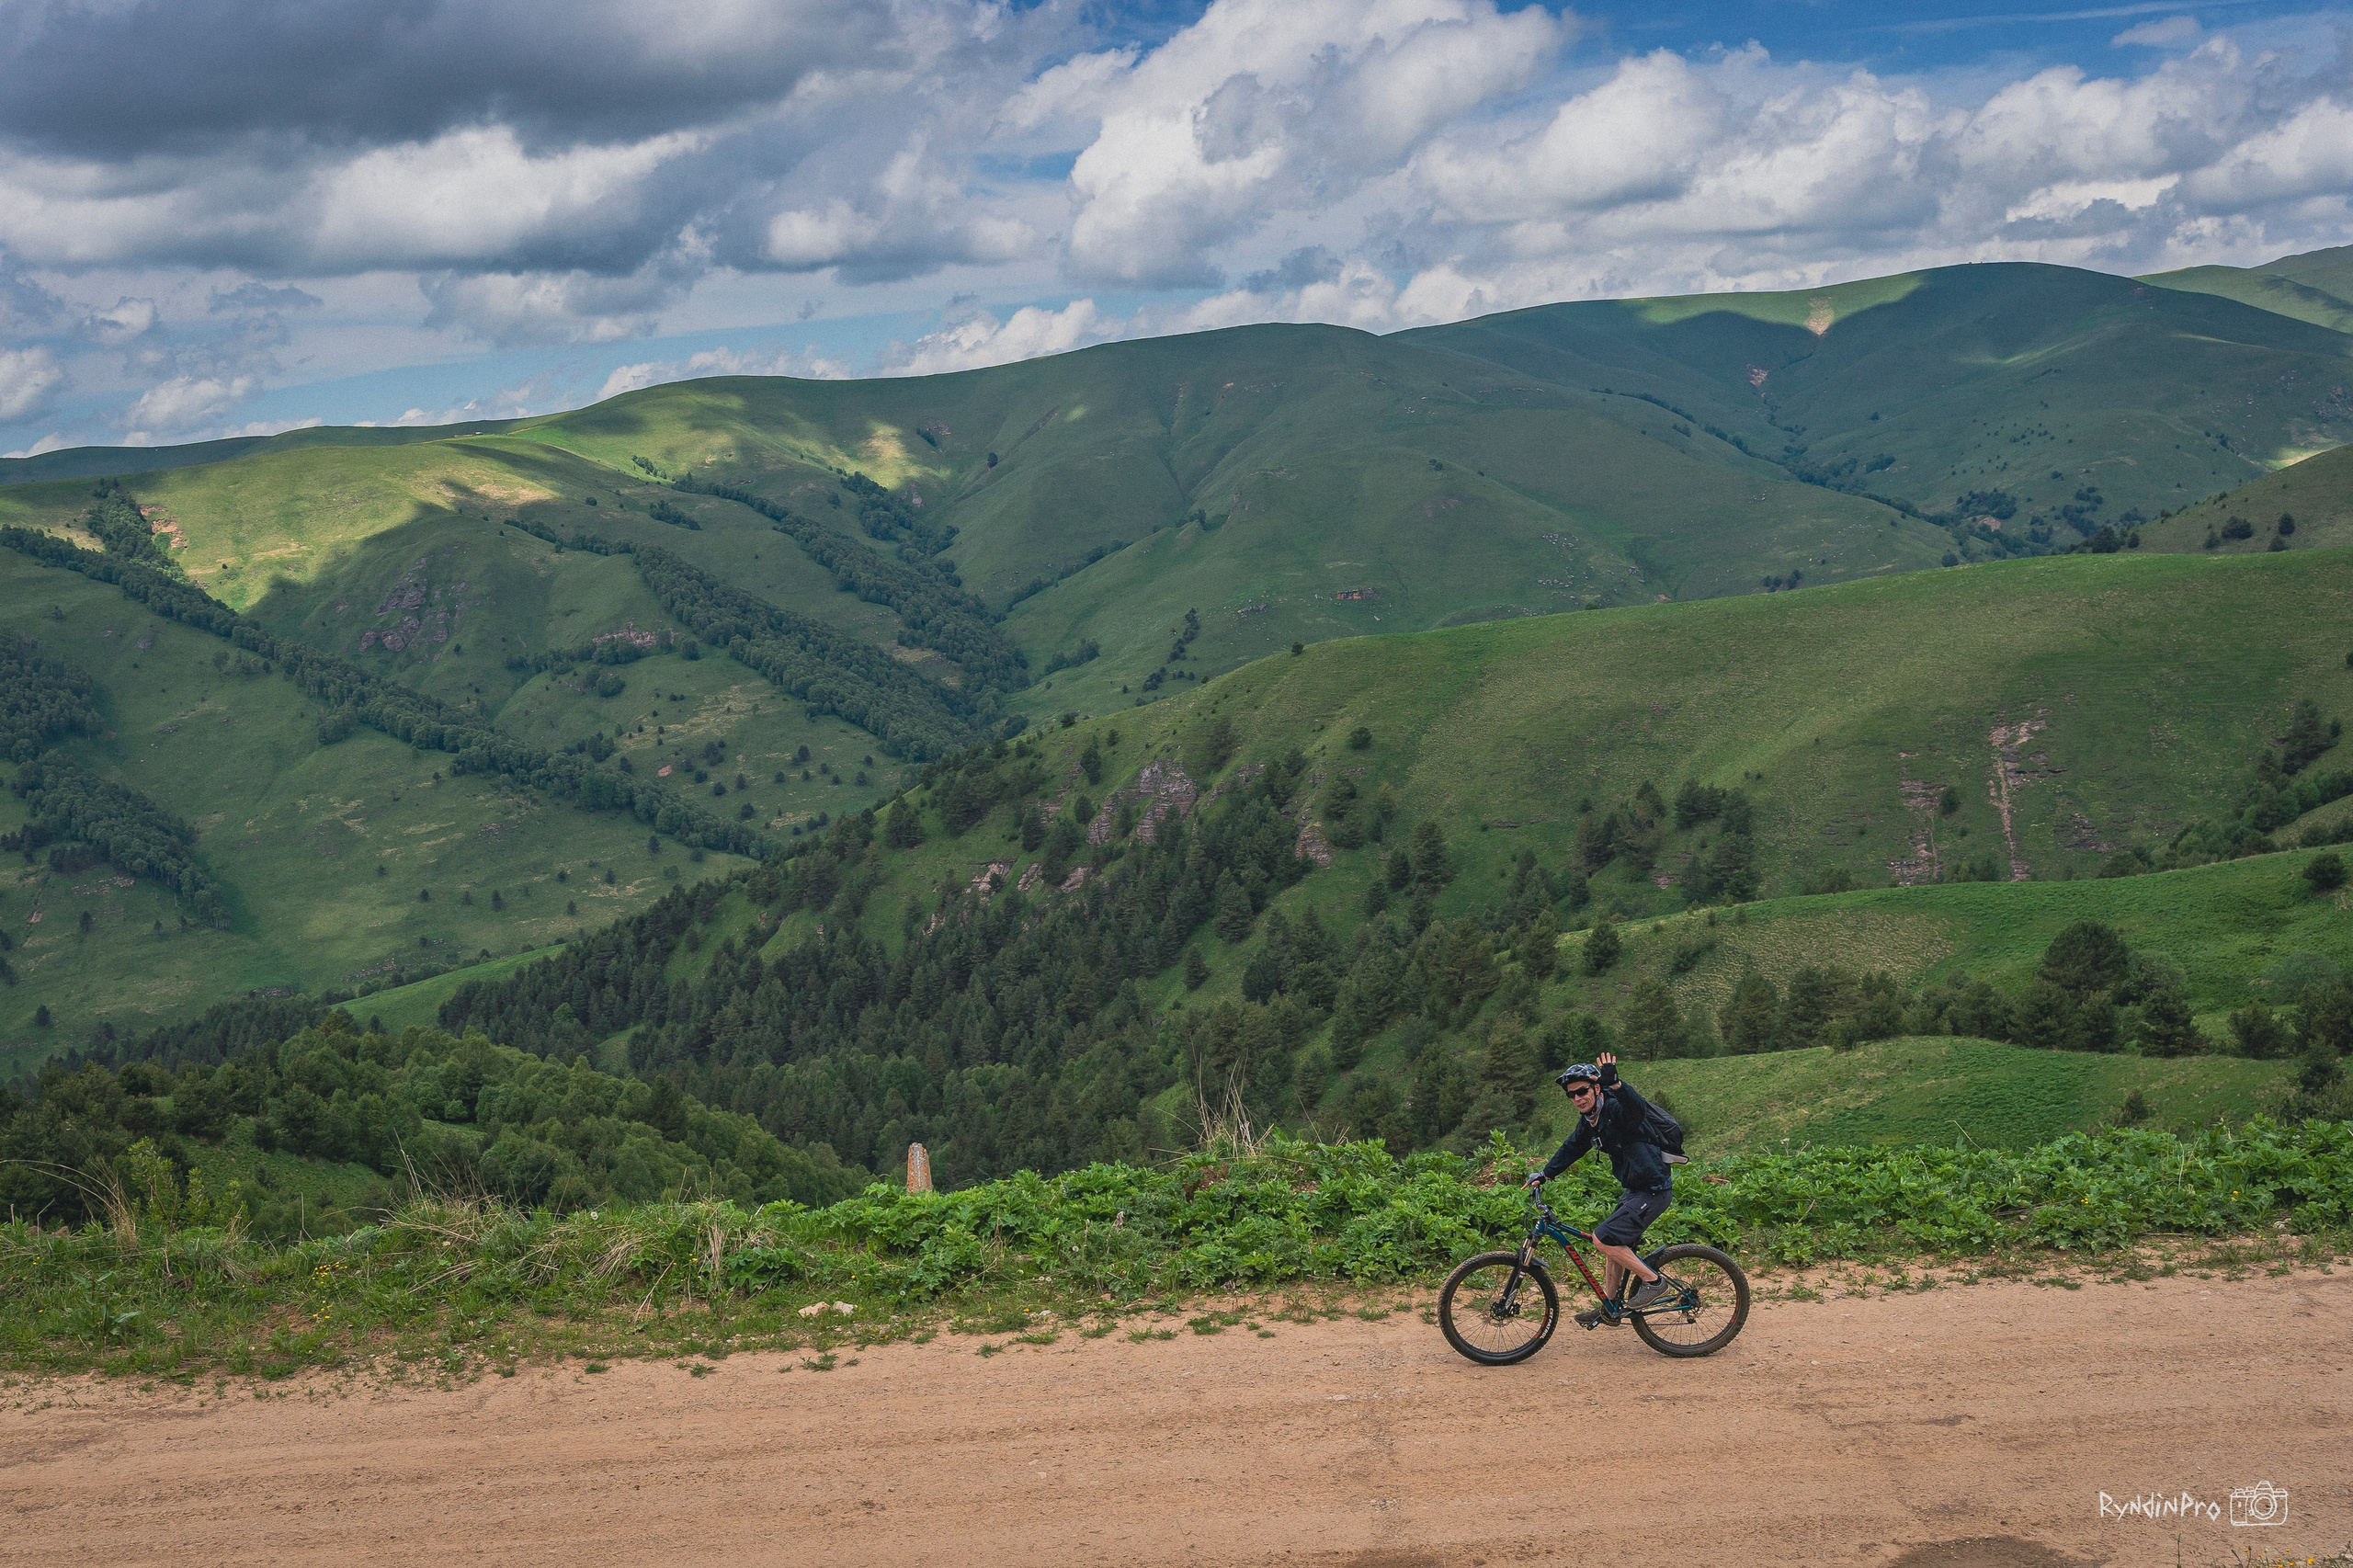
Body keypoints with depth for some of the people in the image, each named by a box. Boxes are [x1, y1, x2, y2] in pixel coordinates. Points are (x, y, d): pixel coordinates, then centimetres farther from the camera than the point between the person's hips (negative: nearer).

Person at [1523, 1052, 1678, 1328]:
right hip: (1635, 1189, 10)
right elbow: (1572, 1148, 20)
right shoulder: (1589, 1119, 7)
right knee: (1613, 1243, 17)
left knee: (1604, 1237, -14)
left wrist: (1614, 1084, -61)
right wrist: (1544, 1174, 12)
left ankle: (1653, 1282, -2)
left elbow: (1638, 1109, -44)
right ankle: (1609, 1310, 29)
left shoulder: (1616, 1109, -21)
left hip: (1653, 1190, -10)